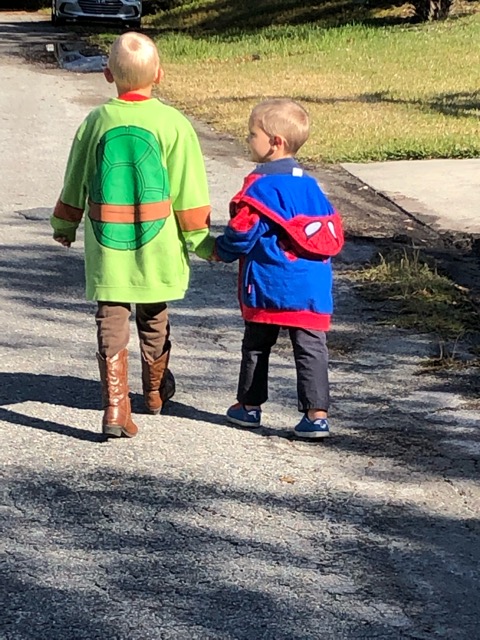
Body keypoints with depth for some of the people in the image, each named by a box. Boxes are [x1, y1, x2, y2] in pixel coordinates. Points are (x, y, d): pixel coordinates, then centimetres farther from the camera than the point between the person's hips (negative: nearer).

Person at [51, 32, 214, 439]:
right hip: (157, 248, 0)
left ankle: (116, 406, -10)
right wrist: (199, 240, 5)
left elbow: (75, 183, 8)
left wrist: (64, 226, 23)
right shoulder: (173, 124, -8)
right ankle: (156, 391, 37)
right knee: (154, 320, 18)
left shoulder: (97, 122, -2)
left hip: (107, 248, 0)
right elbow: (188, 192, -5)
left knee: (111, 323, 2)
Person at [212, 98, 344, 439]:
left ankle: (250, 406, 23)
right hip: (313, 287, 5)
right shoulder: (310, 185, 10)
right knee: (312, 348, 2)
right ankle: (317, 413, -5)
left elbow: (243, 232, -12)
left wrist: (221, 250, 6)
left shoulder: (261, 186, -12)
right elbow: (333, 229, 15)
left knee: (256, 346, 12)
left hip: (268, 286, -5)